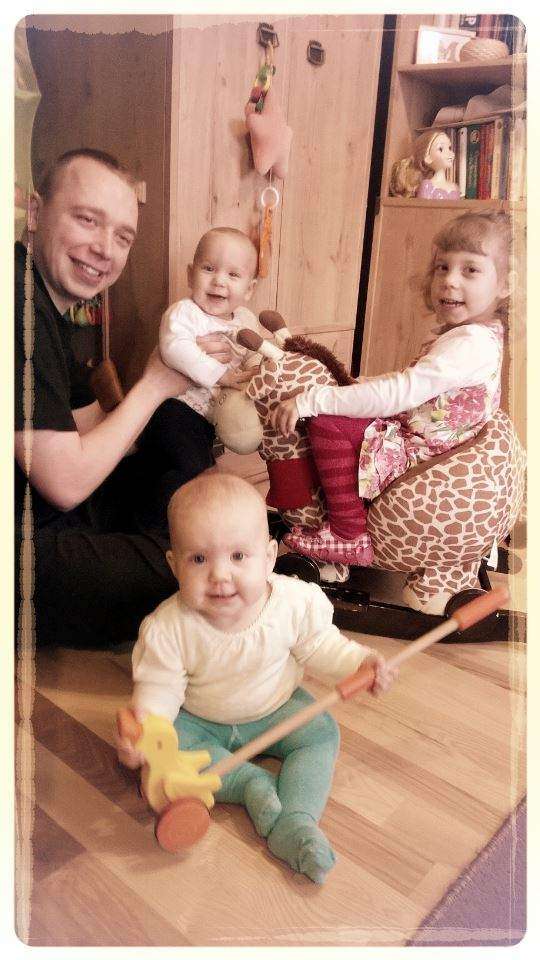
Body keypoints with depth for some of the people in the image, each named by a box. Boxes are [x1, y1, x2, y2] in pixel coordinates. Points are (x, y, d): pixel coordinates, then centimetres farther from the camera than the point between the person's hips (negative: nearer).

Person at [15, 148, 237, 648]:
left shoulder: (51, 306, 9)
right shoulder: (20, 305, -24)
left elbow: (93, 431, 11)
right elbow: (67, 483, -23)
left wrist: (187, 375, 0)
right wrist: (154, 384, -11)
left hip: (50, 512, 10)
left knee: (182, 426, 9)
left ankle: (149, 555, 14)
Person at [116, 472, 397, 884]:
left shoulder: (296, 602, -27)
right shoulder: (168, 628, -32)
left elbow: (320, 647, -10)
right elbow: (159, 687, -22)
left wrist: (361, 663, -24)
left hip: (276, 708, 1)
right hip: (198, 719, 0)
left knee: (321, 734, -16)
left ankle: (295, 822, -18)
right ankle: (256, 785, -17)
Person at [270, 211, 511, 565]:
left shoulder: (471, 343, -22)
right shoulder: (469, 336, 11)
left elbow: (398, 393, -31)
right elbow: (410, 385, 20)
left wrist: (312, 400, -31)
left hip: (419, 454, -11)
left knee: (330, 423, -24)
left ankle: (351, 536, -14)